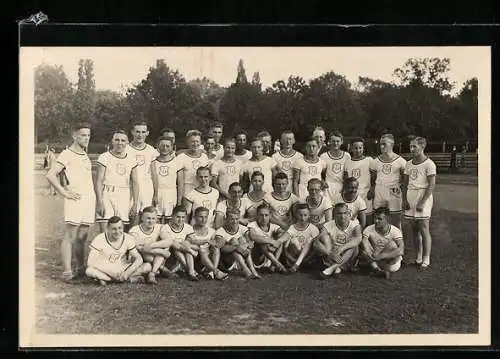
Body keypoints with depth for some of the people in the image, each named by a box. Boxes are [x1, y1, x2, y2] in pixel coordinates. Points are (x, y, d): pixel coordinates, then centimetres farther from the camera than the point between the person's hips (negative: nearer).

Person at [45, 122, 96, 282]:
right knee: (70, 237, -5)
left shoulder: (85, 155, 19)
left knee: (81, 238, 13)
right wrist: (64, 192, -13)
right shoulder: (67, 154, -6)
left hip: (89, 200, 7)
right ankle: (67, 272, -4)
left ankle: (81, 269, 22)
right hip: (75, 200, -7)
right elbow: (50, 175, -14)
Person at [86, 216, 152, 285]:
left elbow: (139, 259, -6)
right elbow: (91, 263, -20)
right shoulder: (99, 239, -14)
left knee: (147, 266, -18)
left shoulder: (128, 238, -5)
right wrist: (112, 271, -22)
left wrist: (127, 272, -23)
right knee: (89, 271, -35)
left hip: (123, 270, 3)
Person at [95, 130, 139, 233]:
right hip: (107, 196, -3)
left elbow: (135, 183, 11)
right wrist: (100, 203, -11)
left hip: (124, 198, 3)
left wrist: (135, 204, 5)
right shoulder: (104, 158, -1)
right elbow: (98, 181, -4)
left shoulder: (131, 160, 10)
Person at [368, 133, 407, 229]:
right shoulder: (376, 161, 8)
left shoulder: (400, 161, -2)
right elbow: (372, 180, 13)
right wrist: (371, 189, -2)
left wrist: (399, 185, -11)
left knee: (395, 223, 2)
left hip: (394, 193, -3)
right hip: (379, 193, 3)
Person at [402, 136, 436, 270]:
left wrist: (422, 202, -16)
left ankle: (426, 260, 2)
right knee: (415, 229, 9)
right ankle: (418, 258, 18)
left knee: (424, 229, -5)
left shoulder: (429, 164, -8)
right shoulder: (409, 164, 11)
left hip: (423, 197, -6)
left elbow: (431, 185, -11)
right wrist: (404, 199, 4)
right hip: (410, 198, 6)